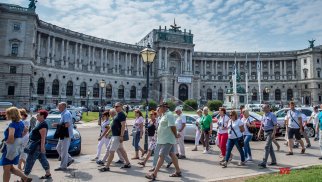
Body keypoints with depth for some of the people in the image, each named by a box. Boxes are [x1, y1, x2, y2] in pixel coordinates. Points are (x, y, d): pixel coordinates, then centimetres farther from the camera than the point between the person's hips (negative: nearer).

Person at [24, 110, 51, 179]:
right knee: (43, 159, 13)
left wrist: (42, 146, -25)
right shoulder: (40, 123, 13)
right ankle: (48, 174, 19)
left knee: (30, 161, -2)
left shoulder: (42, 125, -19)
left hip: (37, 145, -10)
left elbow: (43, 137, -23)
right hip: (37, 144, 10)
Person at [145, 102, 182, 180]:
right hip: (166, 139, 10)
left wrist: (176, 135, -14)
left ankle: (154, 174, -6)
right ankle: (178, 172, 23)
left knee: (161, 156, -9)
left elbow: (172, 126, -23)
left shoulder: (169, 115, -17)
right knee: (172, 154, 14)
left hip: (167, 140, -10)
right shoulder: (165, 115, 15)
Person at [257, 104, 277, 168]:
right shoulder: (264, 115, 12)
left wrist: (274, 133, -23)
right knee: (270, 147, 15)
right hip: (265, 132, 8)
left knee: (267, 147, -12)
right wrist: (260, 132, 13)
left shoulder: (272, 115, -12)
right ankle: (274, 161, 26)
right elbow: (262, 124, 18)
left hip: (270, 132, -8)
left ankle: (264, 163, -14)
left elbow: (275, 125, -16)